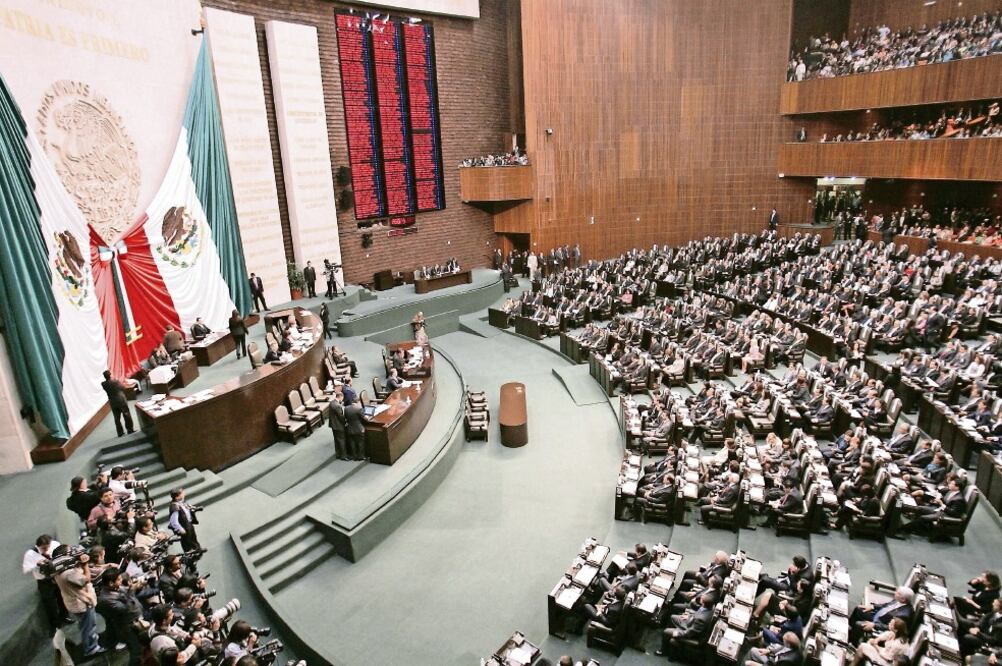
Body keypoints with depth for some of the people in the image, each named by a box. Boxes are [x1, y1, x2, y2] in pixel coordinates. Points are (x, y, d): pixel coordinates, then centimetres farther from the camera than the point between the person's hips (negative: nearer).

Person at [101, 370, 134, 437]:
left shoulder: (103, 384, -9)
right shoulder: (116, 381, -17)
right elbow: (123, 388, -4)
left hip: (113, 402, 3)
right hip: (122, 400, -3)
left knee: (117, 418, 12)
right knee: (127, 415, 9)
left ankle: (120, 432, 17)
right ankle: (130, 429, 14)